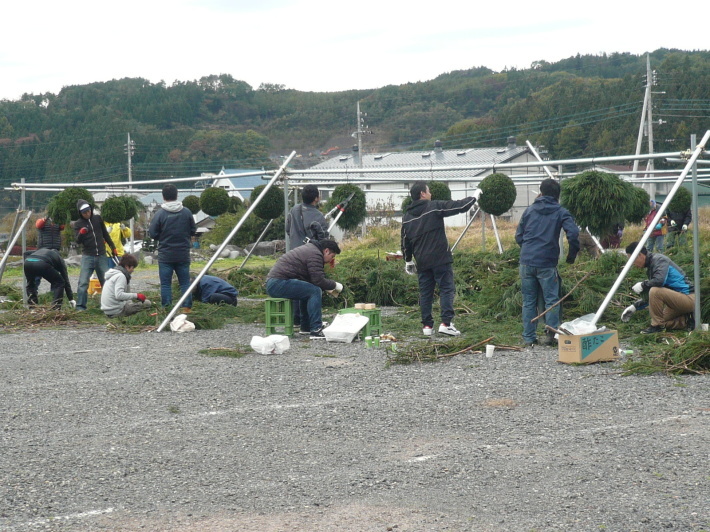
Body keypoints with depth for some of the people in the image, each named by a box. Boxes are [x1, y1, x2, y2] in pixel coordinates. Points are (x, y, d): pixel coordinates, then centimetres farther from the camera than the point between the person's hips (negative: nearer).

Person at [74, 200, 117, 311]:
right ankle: (80, 306, -10)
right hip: (87, 256, -3)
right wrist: (81, 233, -30)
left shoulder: (98, 219, 7)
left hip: (101, 256, 3)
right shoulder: (78, 224, 0)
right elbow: (78, 241, -10)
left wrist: (112, 247, 20)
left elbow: (105, 234, 17)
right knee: (83, 282, -11)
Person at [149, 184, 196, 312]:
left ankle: (166, 308, 1)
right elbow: (193, 231, 5)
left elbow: (152, 234, -6)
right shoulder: (186, 212, -3)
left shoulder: (160, 214, -11)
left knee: (165, 283, 3)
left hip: (165, 255, -2)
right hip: (183, 254, 2)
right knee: (185, 282, 10)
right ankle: (186, 307, 8)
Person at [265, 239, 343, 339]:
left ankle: (306, 327, 27)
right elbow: (318, 281, -16)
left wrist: (330, 287, 21)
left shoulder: (310, 249, 25)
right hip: (279, 284, -11)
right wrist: (334, 285, 0)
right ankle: (316, 331, -19)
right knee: (315, 291, -17)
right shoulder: (315, 254, -8)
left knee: (307, 290, 26)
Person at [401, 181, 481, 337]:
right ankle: (446, 323, -11)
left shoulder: (407, 216, 10)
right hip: (440, 258, -5)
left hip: (422, 261, 5)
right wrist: (475, 197, 10)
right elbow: (459, 206, -6)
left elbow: (405, 241, 16)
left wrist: (408, 260, 27)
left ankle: (427, 325, 9)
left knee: (425, 292, 10)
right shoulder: (434, 207, -6)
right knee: (447, 289, -2)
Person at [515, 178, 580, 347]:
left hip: (526, 262, 3)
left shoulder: (529, 210, 11)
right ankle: (551, 334, -1)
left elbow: (519, 236, 14)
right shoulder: (561, 212, 1)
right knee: (551, 300, 5)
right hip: (547, 263, -3)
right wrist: (572, 255, 1)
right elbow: (573, 234, -12)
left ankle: (529, 337, 10)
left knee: (528, 301, 9)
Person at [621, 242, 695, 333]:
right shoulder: (651, 264, 13)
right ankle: (687, 321, 12)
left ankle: (657, 326, -15)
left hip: (688, 298, -10)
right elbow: (650, 295, 20)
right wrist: (634, 306, 11)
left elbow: (659, 280, -34)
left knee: (655, 291, -29)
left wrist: (643, 285, -17)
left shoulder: (659, 260, -15)